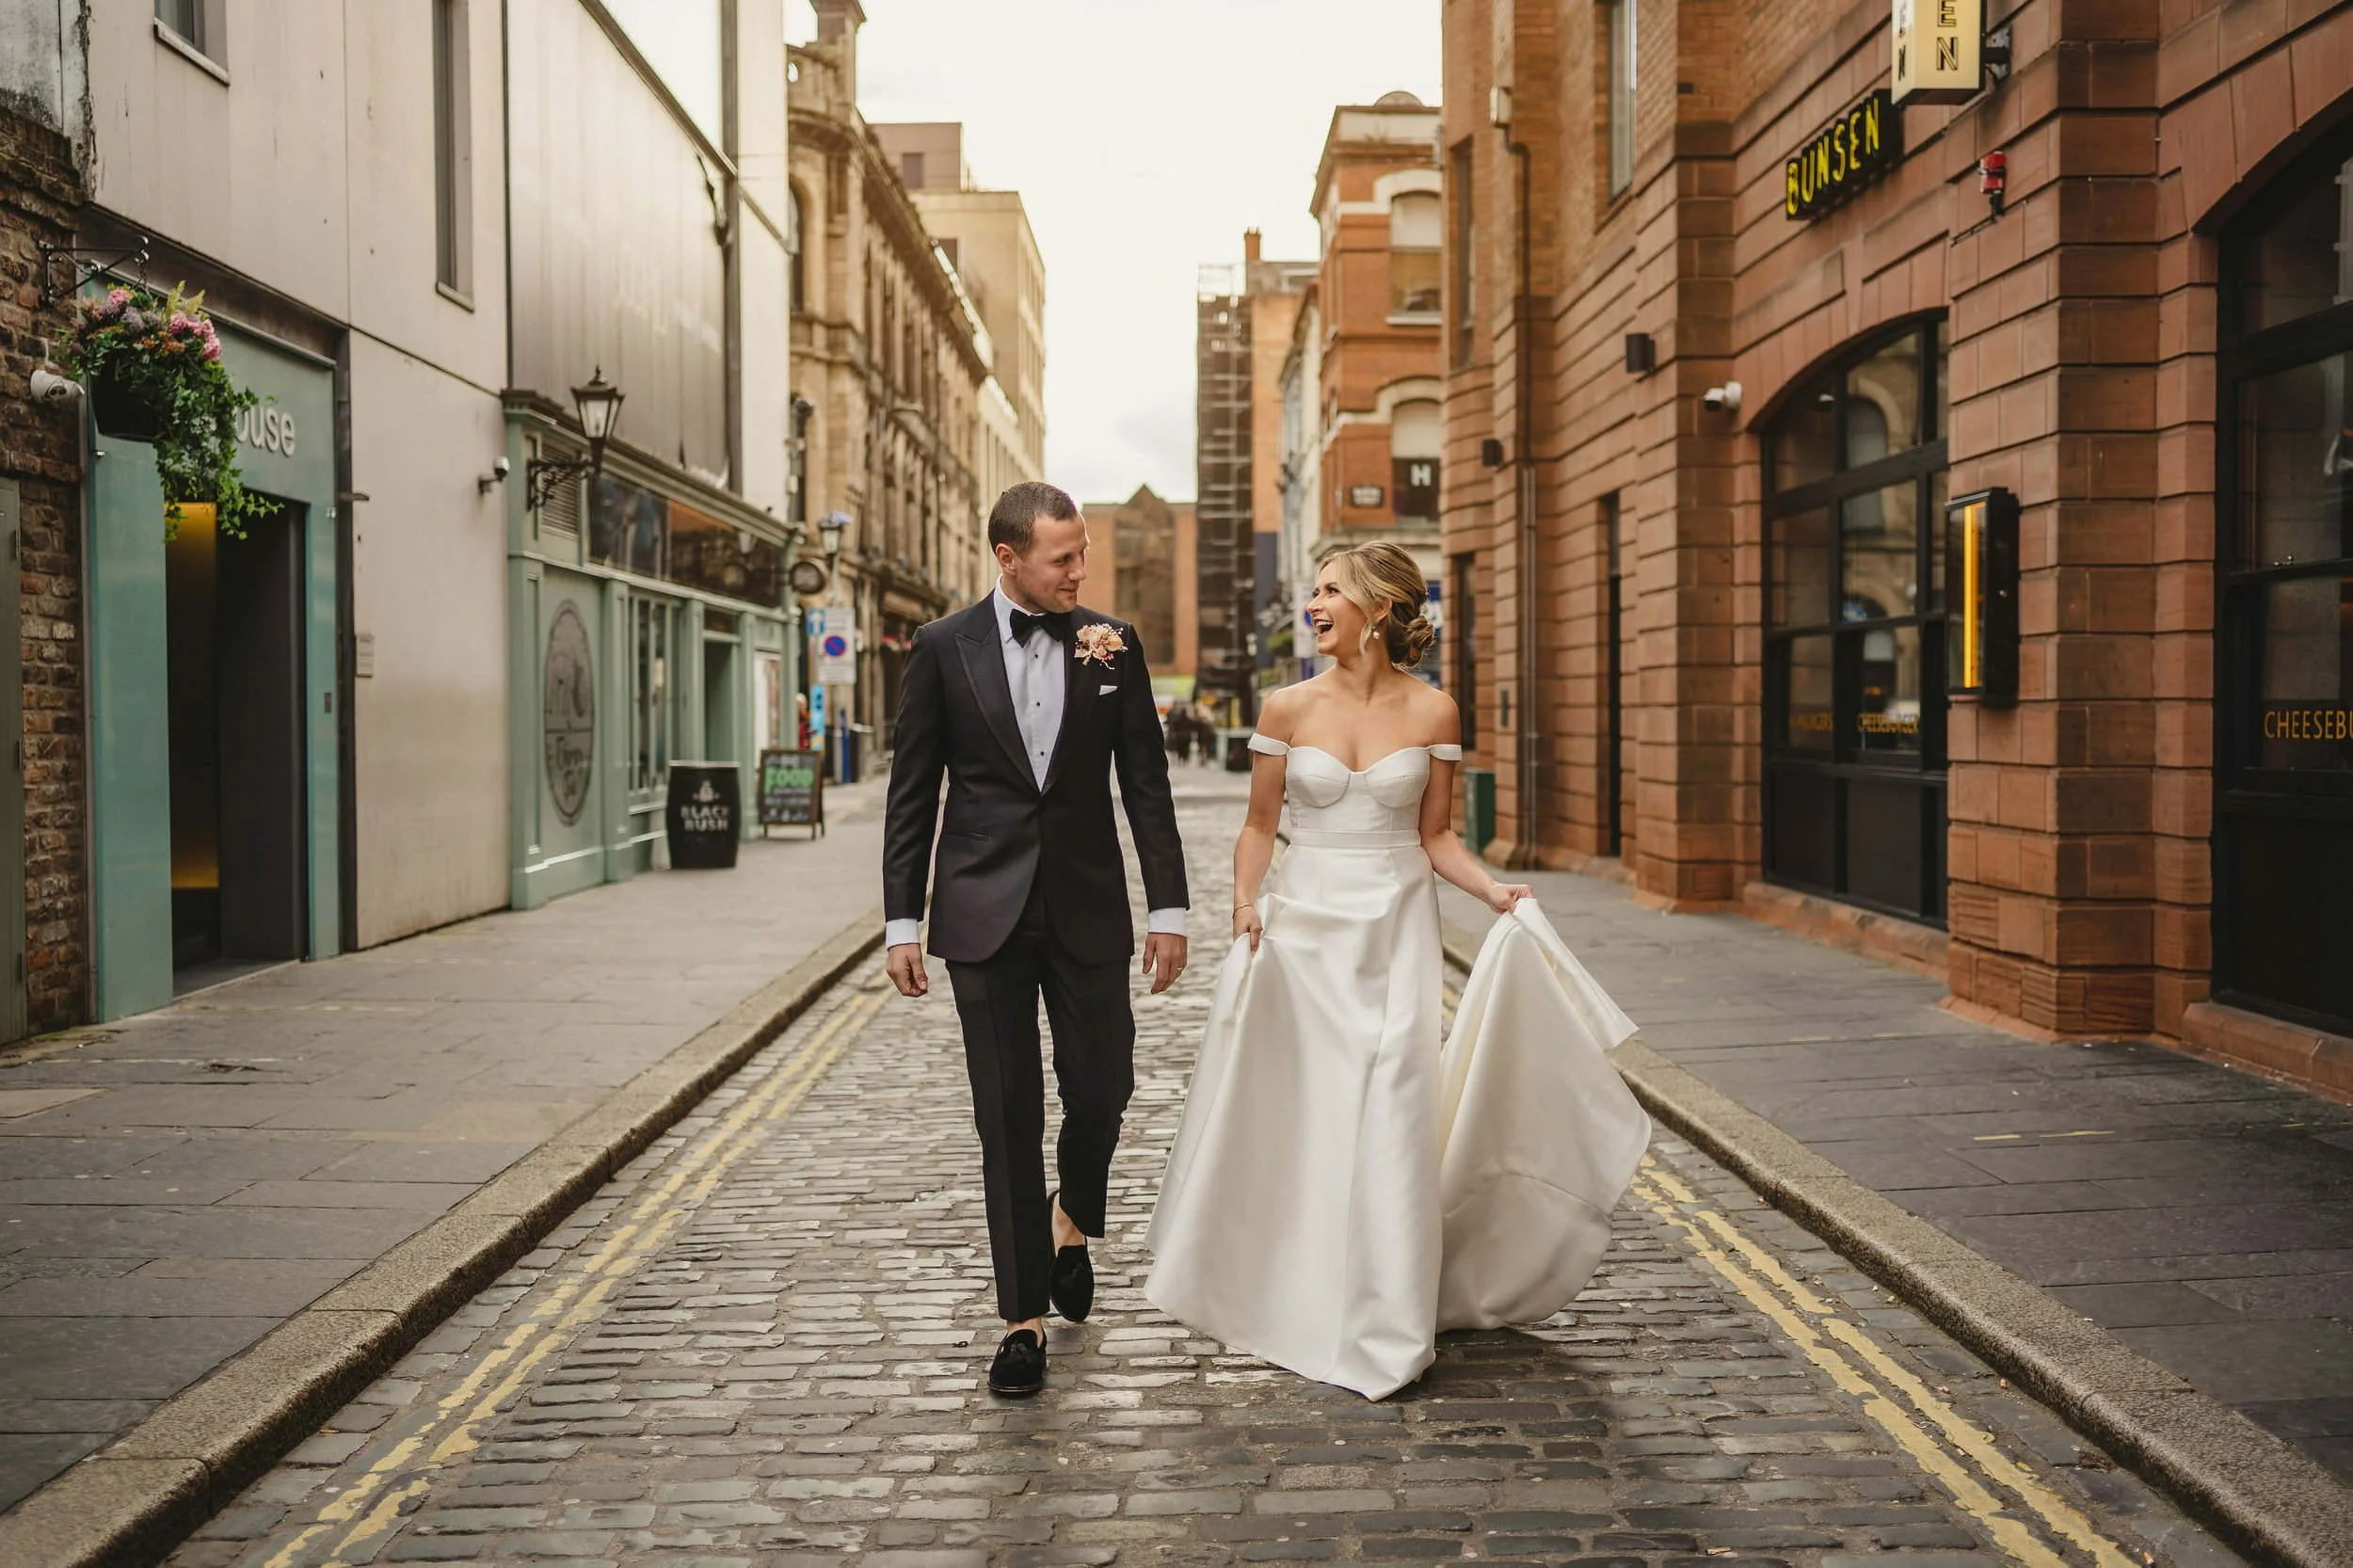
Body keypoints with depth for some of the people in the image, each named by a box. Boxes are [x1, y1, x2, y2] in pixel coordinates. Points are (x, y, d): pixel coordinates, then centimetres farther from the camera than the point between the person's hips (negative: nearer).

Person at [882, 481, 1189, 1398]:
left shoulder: (1112, 646, 3)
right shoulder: (944, 649, 0)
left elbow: (1146, 784, 5)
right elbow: (911, 795, 2)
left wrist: (1169, 908, 0)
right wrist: (902, 923, -2)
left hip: (1088, 910, 1)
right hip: (984, 915, -1)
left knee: (1102, 1087, 4)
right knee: (1008, 1116, 2)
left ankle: (1072, 1218, 38)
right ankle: (1023, 1316, 14)